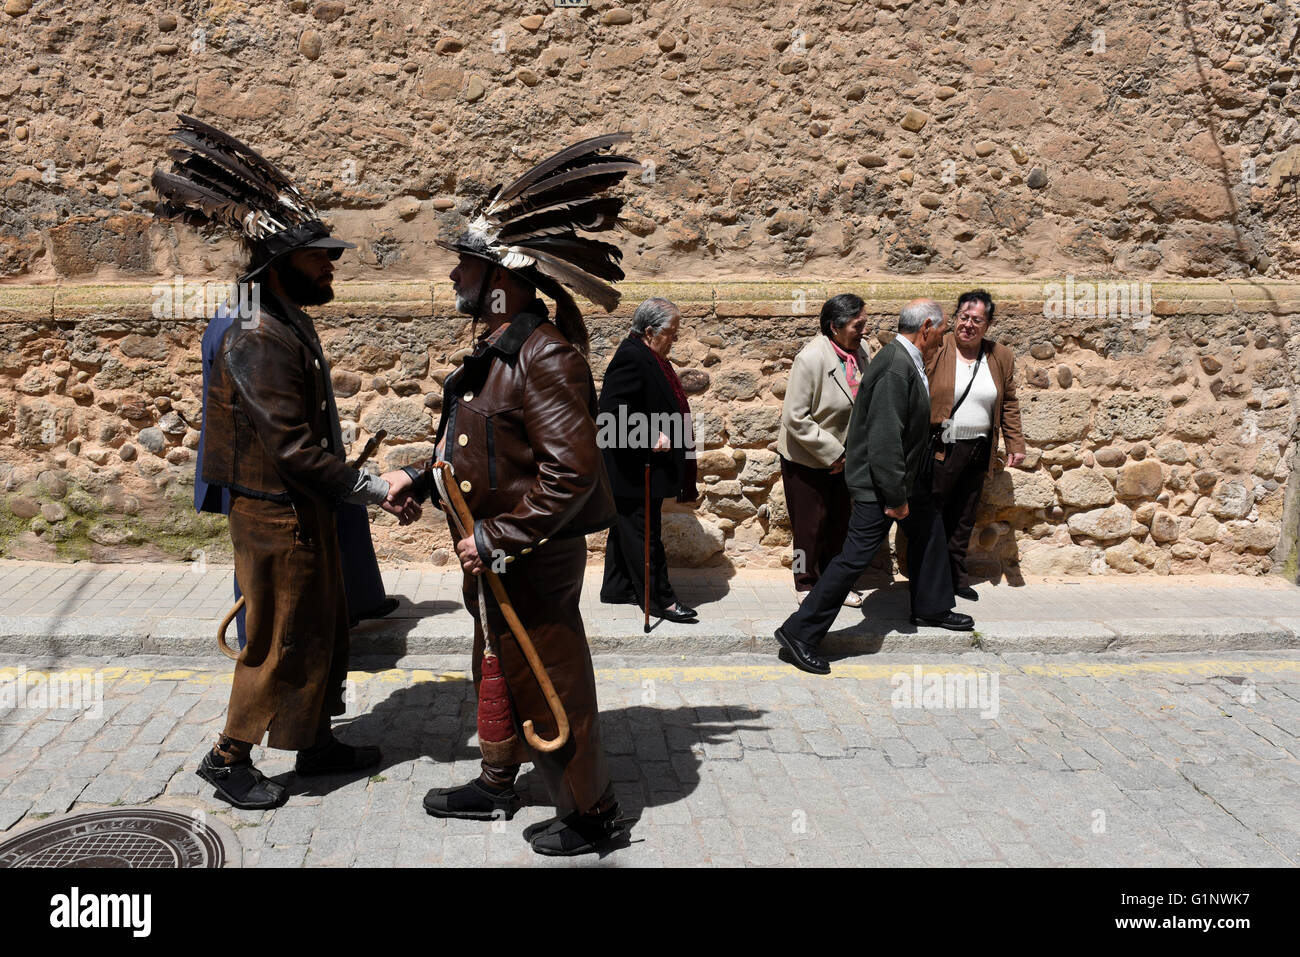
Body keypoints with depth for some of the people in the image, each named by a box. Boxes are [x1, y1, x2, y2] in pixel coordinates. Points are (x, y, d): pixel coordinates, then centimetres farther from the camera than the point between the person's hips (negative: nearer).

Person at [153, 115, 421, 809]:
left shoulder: (295, 327, 9)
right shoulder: (258, 342, -22)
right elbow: (295, 448, -25)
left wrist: (375, 488, 11)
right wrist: (374, 489, -21)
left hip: (308, 509, 9)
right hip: (275, 516, -9)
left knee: (326, 630, 17)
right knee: (281, 641, 3)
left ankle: (316, 741, 32)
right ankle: (229, 757, 20)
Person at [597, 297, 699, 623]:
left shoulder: (648, 357, 12)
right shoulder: (631, 358, -20)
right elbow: (613, 410, -27)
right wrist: (651, 436, -26)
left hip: (638, 469, 11)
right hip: (634, 469, -11)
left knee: (627, 528, 18)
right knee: (643, 533, -2)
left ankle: (617, 589, 28)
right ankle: (659, 599, 6)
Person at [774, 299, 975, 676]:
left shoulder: (908, 361, 7)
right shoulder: (896, 368, -26)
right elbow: (884, 439, -28)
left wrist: (907, 489, 21)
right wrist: (896, 497, -23)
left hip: (907, 476, 11)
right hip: (880, 482, -11)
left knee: (928, 529, 23)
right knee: (856, 556, -9)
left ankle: (931, 607, 43)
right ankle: (799, 632, -3)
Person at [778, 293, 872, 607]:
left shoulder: (860, 352, -3)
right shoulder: (811, 358, -23)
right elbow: (794, 418, -23)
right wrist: (832, 454, -19)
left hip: (843, 458, 6)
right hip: (806, 460, -6)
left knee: (840, 522, 15)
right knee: (810, 525, 6)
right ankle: (807, 586, 24)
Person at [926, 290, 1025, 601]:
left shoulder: (1001, 357, 9)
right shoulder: (934, 350, -6)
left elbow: (1009, 404, 15)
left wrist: (1015, 445, 9)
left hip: (978, 452, 5)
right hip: (940, 450, -4)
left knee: (963, 520, 12)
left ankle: (957, 578, 23)